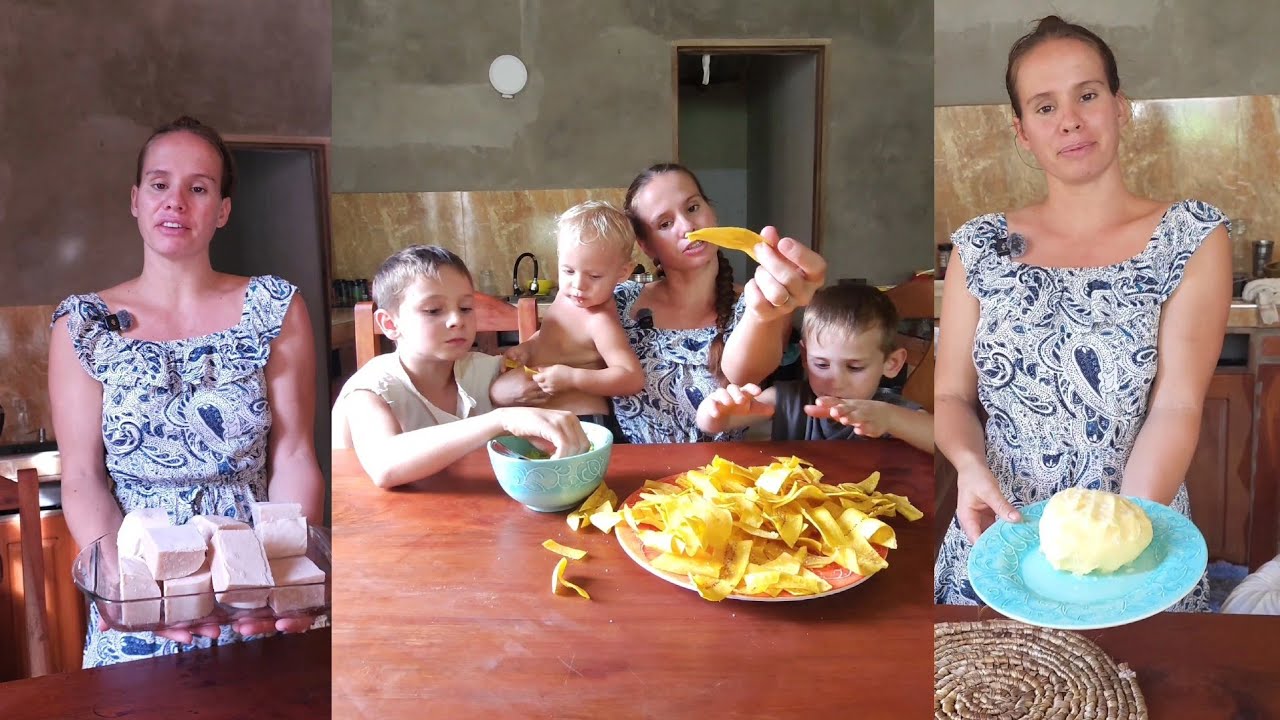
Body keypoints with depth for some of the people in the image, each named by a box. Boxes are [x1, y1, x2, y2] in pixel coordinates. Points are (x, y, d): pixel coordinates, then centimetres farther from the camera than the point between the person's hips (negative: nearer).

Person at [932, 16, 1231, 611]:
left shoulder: (1192, 237, -1)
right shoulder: (979, 248, 4)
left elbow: (1178, 406, -9)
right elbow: (951, 394, 4)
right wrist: (970, 465, -16)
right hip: (995, 544, 1)